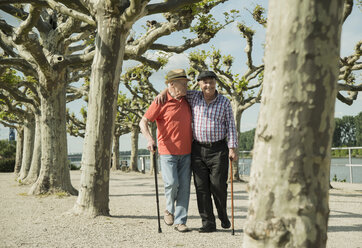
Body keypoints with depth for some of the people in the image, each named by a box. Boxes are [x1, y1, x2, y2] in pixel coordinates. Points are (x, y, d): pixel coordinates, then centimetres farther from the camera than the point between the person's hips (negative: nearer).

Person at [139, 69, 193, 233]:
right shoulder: (161, 102, -7)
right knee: (172, 183, -15)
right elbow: (143, 122, -8)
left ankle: (180, 221, 6)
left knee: (184, 186, 1)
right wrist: (149, 139, -25)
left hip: (186, 152, 5)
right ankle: (169, 209, 15)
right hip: (167, 151, -5)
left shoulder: (186, 101, 11)